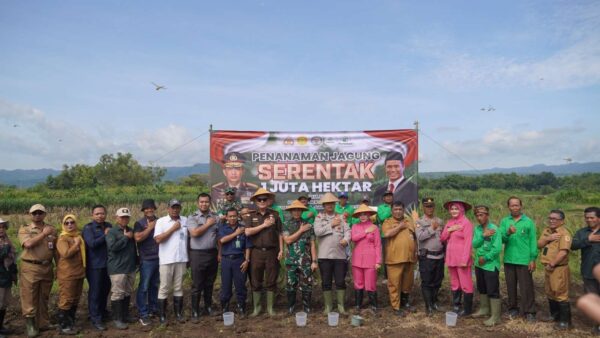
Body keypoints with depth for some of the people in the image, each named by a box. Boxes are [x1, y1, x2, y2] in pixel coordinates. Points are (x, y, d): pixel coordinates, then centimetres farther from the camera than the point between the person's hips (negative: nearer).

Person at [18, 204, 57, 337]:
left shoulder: (51, 229, 8)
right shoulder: (24, 229, -1)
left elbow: (55, 250, 12)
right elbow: (28, 243, -20)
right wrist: (44, 234, -15)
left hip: (47, 268, 3)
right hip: (30, 268, -3)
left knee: (44, 298, 13)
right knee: (29, 299, 0)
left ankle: (42, 323, 25)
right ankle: (31, 325, 13)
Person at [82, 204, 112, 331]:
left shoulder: (109, 226, 11)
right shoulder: (88, 227, -7)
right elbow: (92, 243, -21)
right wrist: (105, 235, -14)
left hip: (107, 264, 6)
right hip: (94, 265, -6)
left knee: (105, 290, 15)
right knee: (95, 291, -1)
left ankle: (102, 312, 34)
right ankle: (95, 319, 7)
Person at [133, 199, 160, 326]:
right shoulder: (139, 223, -3)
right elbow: (138, 238, -20)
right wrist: (150, 227, -13)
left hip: (159, 258, 5)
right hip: (147, 260, -5)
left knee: (155, 285, 14)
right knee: (144, 287, -2)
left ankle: (153, 308, 27)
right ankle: (142, 314, 3)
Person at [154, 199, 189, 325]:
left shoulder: (185, 220, 7)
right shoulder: (161, 221, -3)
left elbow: (189, 237, 12)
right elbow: (158, 239, -13)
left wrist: (189, 256, 10)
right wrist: (173, 228, -13)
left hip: (181, 259, 3)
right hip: (166, 260, -3)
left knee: (179, 288, 12)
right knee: (164, 288, 4)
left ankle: (179, 313, 22)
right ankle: (162, 316, 12)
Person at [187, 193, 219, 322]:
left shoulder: (216, 217, 6)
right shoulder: (192, 217, -3)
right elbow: (194, 233, -18)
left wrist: (219, 253, 1)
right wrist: (208, 224, -9)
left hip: (212, 253, 3)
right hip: (197, 254, -3)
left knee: (209, 284, 14)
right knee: (197, 285, 3)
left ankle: (208, 308, 27)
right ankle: (195, 312, 12)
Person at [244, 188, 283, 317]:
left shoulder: (274, 215, 5)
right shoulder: (251, 216, 5)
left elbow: (279, 234, 6)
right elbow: (247, 232, -9)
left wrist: (281, 250, -2)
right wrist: (264, 225, -10)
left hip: (272, 252, 0)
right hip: (257, 252, 0)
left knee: (271, 281, 7)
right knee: (256, 282, 7)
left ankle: (270, 307, 19)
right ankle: (256, 307, 21)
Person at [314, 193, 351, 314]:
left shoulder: (341, 217, 11)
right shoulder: (319, 217, 5)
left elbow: (347, 231, 0)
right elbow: (317, 232, -11)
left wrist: (346, 240, -20)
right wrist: (331, 225, -9)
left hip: (340, 254, 1)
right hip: (325, 255, -1)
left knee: (340, 281, 4)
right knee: (326, 282, 6)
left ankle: (341, 306, 16)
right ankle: (328, 306, 18)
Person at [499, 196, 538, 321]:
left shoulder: (528, 222, -1)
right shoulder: (504, 221, 5)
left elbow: (533, 241, -3)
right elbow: (501, 239, -5)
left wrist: (533, 259, -7)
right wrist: (508, 233, -26)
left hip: (524, 260, -3)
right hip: (509, 260, 3)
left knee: (526, 287, 1)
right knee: (511, 286, 12)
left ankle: (529, 312, 10)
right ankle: (513, 308, 24)